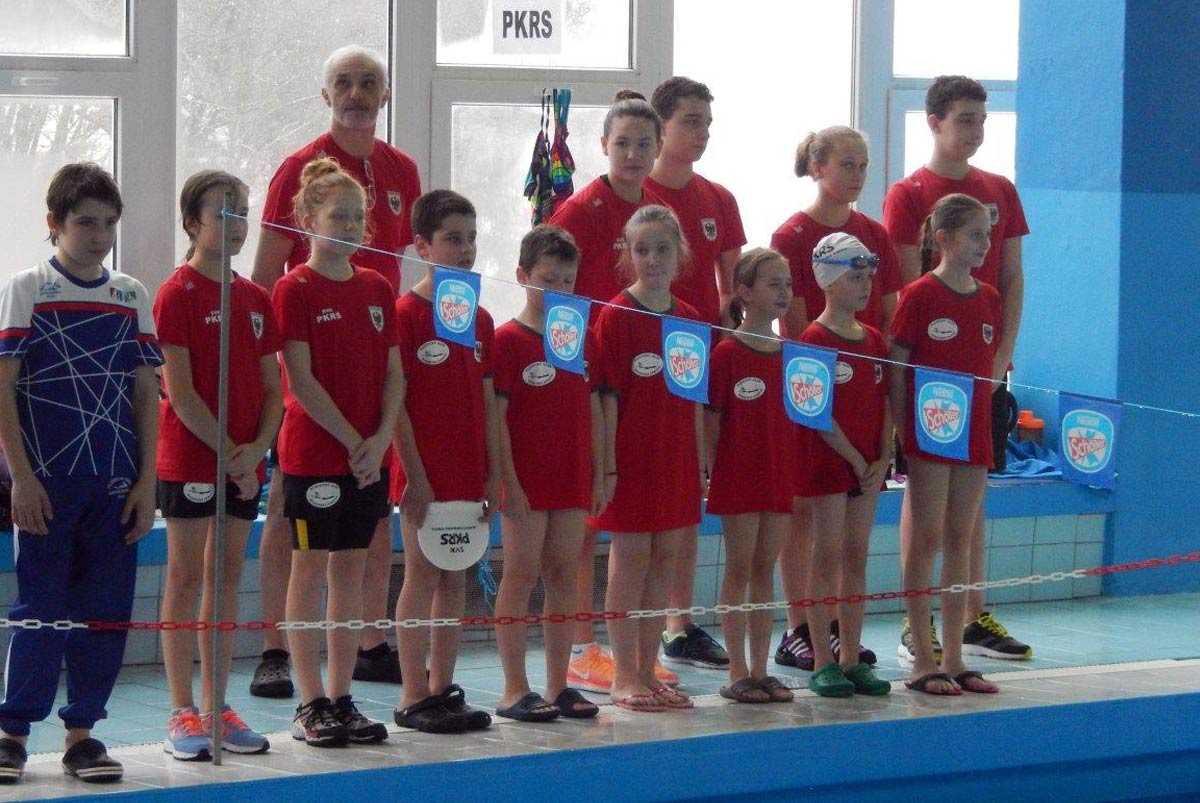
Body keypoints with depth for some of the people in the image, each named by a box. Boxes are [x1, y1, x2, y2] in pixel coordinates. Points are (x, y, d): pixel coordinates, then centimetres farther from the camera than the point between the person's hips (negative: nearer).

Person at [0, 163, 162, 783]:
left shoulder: (132, 297, 11)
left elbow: (146, 393, 12)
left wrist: (146, 480, 5)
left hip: (115, 483, 4)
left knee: (106, 611, 4)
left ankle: (82, 732, 12)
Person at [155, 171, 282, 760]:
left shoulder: (255, 299, 11)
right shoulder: (177, 295, -7)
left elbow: (272, 386, 10)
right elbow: (179, 390, -12)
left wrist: (257, 447, -7)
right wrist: (227, 452, -14)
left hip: (244, 462, 6)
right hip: (189, 459, -6)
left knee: (226, 578, 9)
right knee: (186, 579, -2)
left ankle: (216, 707, 15)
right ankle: (183, 713, 1)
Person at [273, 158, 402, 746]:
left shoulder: (377, 289, 10)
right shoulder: (295, 289, -7)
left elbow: (393, 373, 8)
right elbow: (301, 379, -12)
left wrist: (381, 438, -7)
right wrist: (351, 438, -14)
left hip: (370, 453, 6)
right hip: (314, 450, -6)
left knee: (351, 571, 9)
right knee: (310, 571, -1)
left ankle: (341, 697, 14)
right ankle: (311, 704, 3)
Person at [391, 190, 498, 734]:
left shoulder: (479, 319, 11)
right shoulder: (406, 314, -8)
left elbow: (487, 402, 13)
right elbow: (396, 402, -11)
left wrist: (494, 473, 8)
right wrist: (414, 474, -15)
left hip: (469, 472, 6)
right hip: (424, 473, -6)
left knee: (456, 578, 9)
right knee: (422, 575, -4)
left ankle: (443, 689, 16)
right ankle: (414, 698, 0)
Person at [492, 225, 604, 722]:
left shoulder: (584, 339, 11)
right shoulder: (508, 340, -6)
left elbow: (594, 411, 14)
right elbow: (496, 416, -10)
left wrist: (599, 474, 10)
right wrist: (509, 480, -14)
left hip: (573, 481, 6)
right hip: (526, 483, -6)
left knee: (564, 578, 9)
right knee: (521, 576, -2)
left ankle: (559, 685, 15)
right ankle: (514, 690, 1)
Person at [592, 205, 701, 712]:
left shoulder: (690, 319, 8)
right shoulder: (616, 316, -8)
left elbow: (695, 400, 12)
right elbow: (608, 395, -11)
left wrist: (700, 463, 10)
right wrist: (608, 465, -15)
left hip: (675, 459, 6)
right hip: (631, 457, -6)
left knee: (664, 560, 8)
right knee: (630, 559, -1)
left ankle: (647, 670, 16)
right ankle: (625, 676, 5)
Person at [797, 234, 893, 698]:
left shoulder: (873, 340, 11)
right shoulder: (816, 339, -9)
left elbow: (884, 403, 11)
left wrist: (883, 458, -2)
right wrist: (857, 461, -13)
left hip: (868, 465, 6)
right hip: (828, 462, -6)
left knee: (856, 557, 8)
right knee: (828, 557, -3)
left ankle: (852, 660, 13)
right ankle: (822, 663, 1)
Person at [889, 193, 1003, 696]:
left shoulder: (989, 300, 9)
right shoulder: (919, 296, -8)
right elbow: (896, 369, -8)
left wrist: (982, 414, 6)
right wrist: (903, 429, -11)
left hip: (975, 434, 6)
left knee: (960, 541, 9)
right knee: (926, 540, -2)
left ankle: (954, 658, 15)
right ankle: (922, 660, 3)